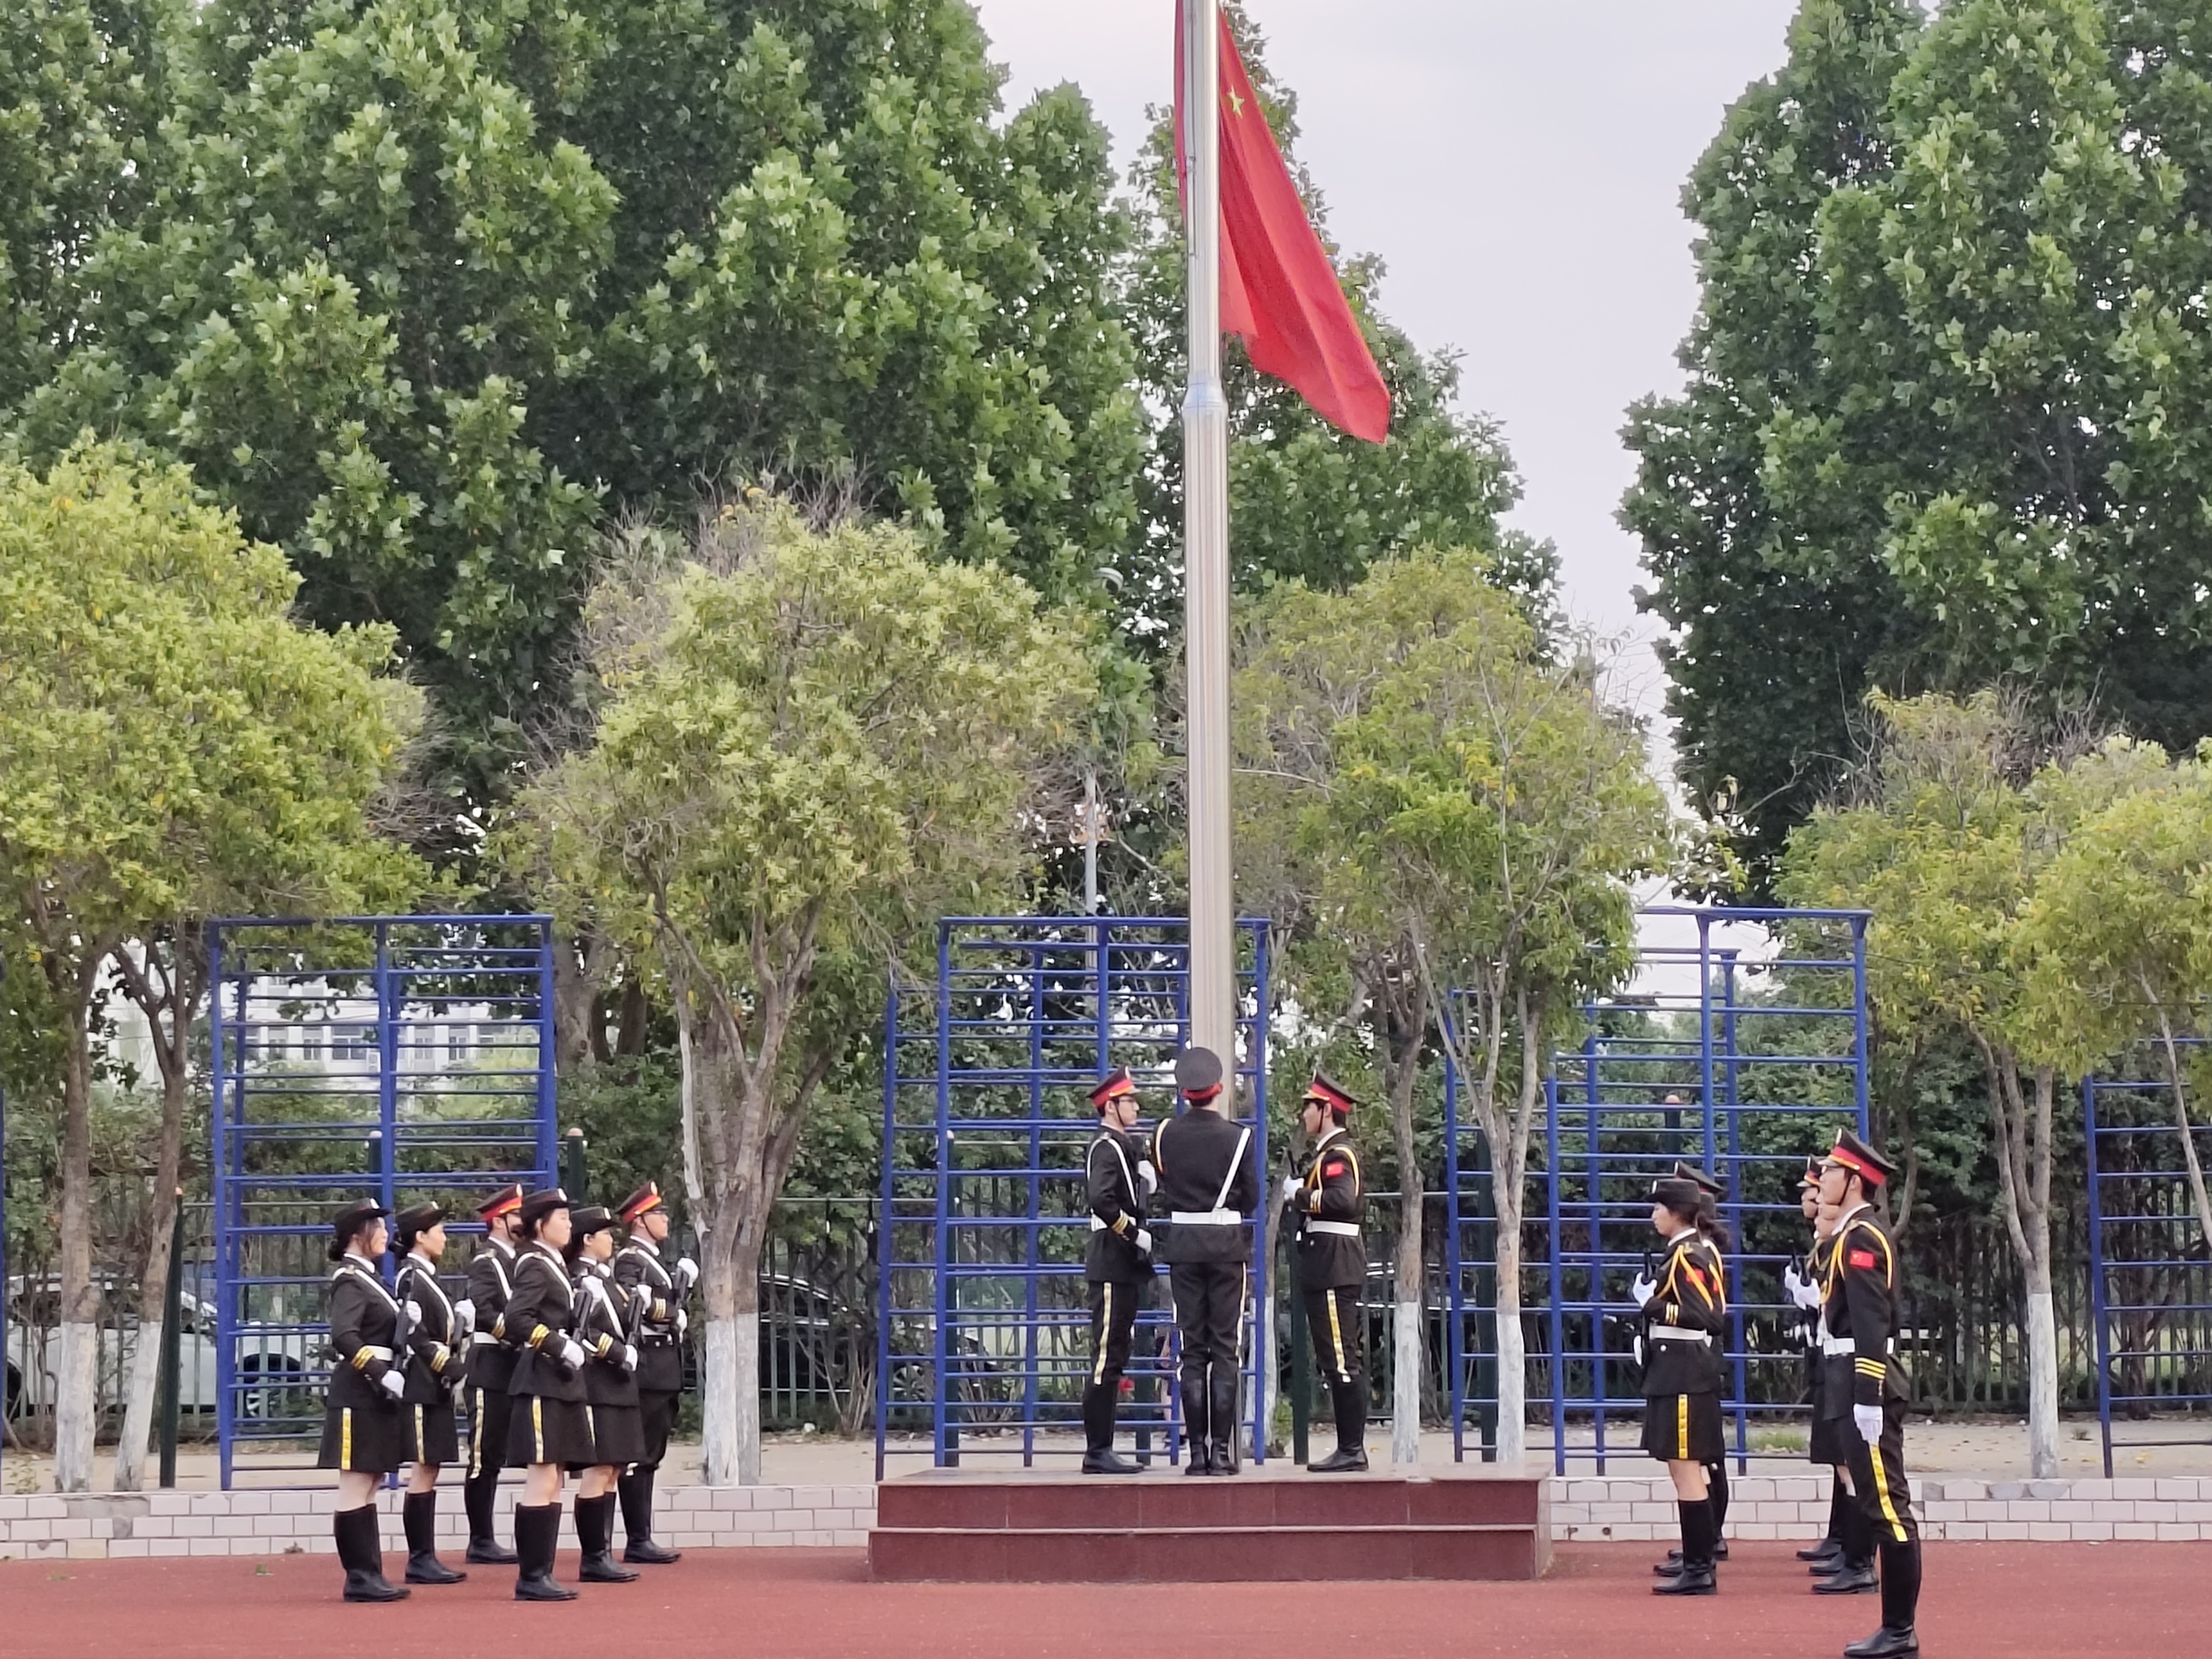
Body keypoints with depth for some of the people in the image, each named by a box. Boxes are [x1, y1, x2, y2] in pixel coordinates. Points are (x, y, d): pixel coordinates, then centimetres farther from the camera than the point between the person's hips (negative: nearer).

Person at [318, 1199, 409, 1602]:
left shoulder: (367, 1278, 16)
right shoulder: (350, 1281, -13)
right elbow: (344, 1337, -26)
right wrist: (383, 1375, -26)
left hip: (374, 1397, 10)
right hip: (358, 1397, -10)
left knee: (366, 1489, 12)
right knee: (357, 1489, -6)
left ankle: (368, 1575, 16)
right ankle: (361, 1577, -4)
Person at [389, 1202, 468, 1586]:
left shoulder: (427, 1278, 16)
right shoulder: (411, 1279, -14)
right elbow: (414, 1338, -21)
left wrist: (460, 1317, 4)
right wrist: (450, 1366, -18)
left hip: (435, 1390, 10)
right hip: (422, 1390, -10)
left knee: (428, 1471, 10)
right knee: (423, 1471, -6)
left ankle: (425, 1559, 13)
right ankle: (420, 1561, -3)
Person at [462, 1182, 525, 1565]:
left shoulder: (513, 1261, 17)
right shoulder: (485, 1262, -10)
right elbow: (484, 1312, -23)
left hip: (508, 1371, 9)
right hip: (490, 1369, -9)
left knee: (493, 1459, 11)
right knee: (483, 1458, -5)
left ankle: (484, 1542, 15)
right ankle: (480, 1544, -3)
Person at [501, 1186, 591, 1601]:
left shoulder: (554, 1265, 18)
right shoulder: (534, 1265, -10)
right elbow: (517, 1319, -24)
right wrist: (560, 1347, -23)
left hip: (561, 1384, 10)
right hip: (542, 1384, -10)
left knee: (551, 1484, 10)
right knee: (542, 1481, -9)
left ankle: (539, 1574, 13)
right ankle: (532, 1577, -8)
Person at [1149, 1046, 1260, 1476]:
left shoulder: (1165, 1135, -1)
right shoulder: (1237, 1136, -7)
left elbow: (1161, 1190, 8)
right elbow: (1251, 1198, -2)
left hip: (1182, 1243, 2)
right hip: (1227, 1242, -2)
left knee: (1192, 1347, 5)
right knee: (1226, 1347, 1)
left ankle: (1197, 1450, 1)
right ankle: (1222, 1449, -3)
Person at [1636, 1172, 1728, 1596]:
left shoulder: (1686, 1255, -15)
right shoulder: (1702, 1250, 15)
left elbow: (1703, 1317, -23)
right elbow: (1714, 1312, 18)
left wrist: (1650, 1303, -20)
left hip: (1682, 1373, -11)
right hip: (1687, 1369, 11)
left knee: (1686, 1468, -9)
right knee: (1689, 1468, 13)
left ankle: (1698, 1571, -9)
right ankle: (1698, 1562, 17)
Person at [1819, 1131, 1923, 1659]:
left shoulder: (1861, 1238, -14)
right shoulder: (1861, 1233, 17)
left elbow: (1871, 1325, -21)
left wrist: (1868, 1398, -24)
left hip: (1866, 1383, -11)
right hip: (1863, 1383, 11)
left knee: (1887, 1506, -8)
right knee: (1881, 1506, 11)